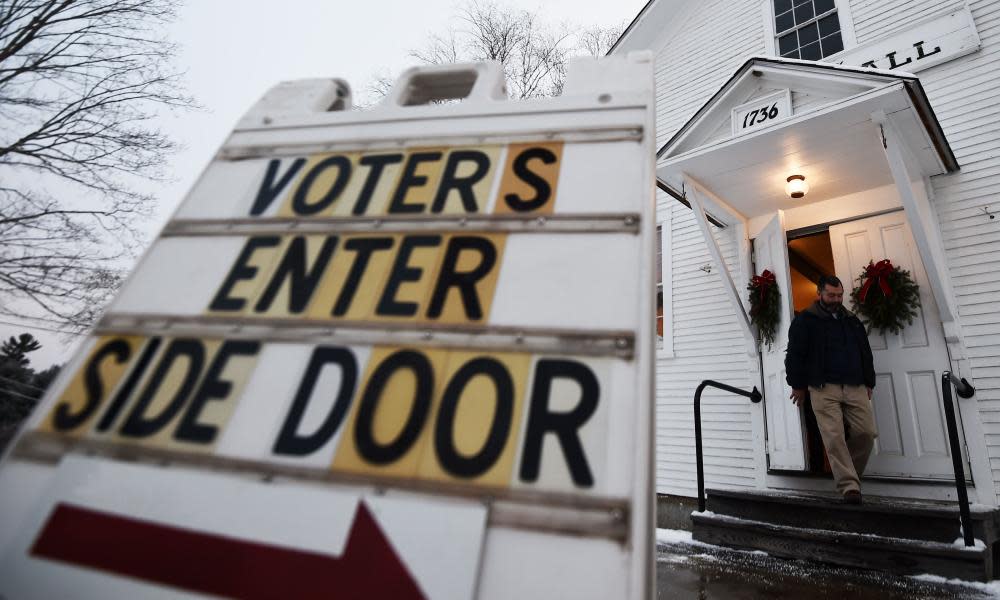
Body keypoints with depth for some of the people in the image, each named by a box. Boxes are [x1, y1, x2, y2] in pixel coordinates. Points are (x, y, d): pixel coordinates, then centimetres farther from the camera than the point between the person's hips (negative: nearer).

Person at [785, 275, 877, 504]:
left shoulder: (853, 321, 20)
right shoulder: (805, 321, 2)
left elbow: (866, 354, 25)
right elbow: (794, 354, -1)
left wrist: (869, 383, 20)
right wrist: (798, 385, -2)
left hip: (855, 388, 5)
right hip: (824, 389, -5)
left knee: (867, 432, -2)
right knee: (834, 437, -10)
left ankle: (848, 475, 19)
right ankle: (850, 486, -7)